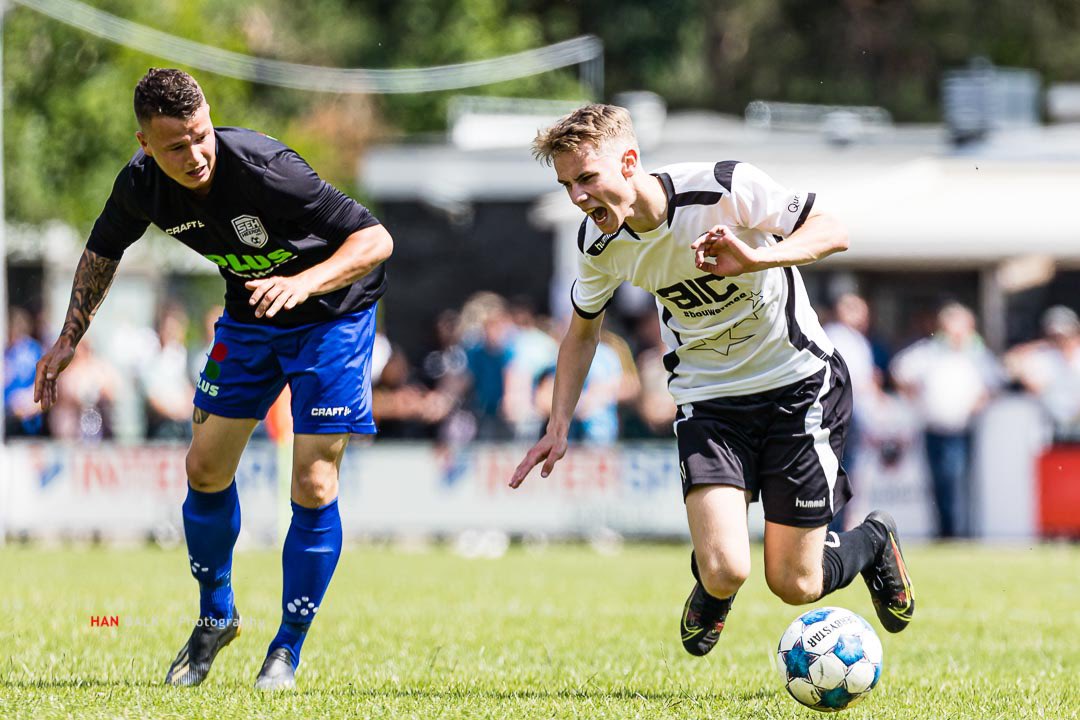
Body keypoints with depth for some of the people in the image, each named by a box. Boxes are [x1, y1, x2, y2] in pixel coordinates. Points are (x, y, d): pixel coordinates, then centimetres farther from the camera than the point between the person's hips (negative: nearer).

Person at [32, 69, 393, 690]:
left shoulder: (264, 170, -34)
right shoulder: (142, 184, -17)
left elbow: (376, 239, -32)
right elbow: (103, 250, 8)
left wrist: (304, 281, -47)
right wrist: (70, 337, 6)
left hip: (331, 313, -5)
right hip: (249, 316, 5)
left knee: (314, 487, -11)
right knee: (206, 470, 5)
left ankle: (289, 650, 6)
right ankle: (216, 618, 30)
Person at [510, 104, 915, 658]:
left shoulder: (725, 187, -23)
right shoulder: (599, 244, -8)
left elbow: (832, 232, -19)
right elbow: (583, 328, 11)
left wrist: (756, 258, -37)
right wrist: (558, 426, 3)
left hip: (795, 383, -3)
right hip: (708, 398, 3)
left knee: (793, 585, -1)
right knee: (725, 572, -17)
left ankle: (872, 543, 33)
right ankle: (710, 586, 22)